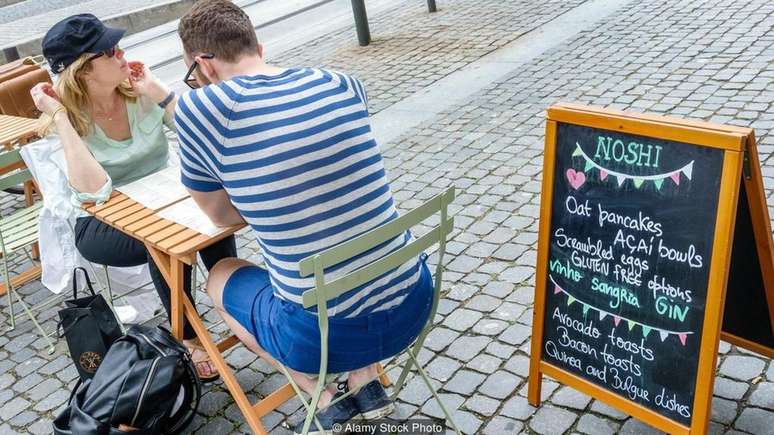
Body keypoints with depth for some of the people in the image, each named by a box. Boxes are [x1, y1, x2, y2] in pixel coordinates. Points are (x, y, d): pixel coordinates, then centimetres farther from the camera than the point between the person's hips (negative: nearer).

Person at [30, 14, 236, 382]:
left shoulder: (137, 89, -8)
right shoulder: (68, 120, -17)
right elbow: (97, 191, -34)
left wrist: (156, 90, -19)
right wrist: (60, 116, -29)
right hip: (101, 225, -3)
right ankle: (187, 337, -15)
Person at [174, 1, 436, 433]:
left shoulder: (196, 109, -9)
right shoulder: (343, 83, 4)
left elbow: (222, 215, 6)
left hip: (325, 336, -4)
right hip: (414, 305, 5)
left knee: (221, 275, 26)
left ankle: (326, 400, 16)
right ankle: (366, 384, 25)